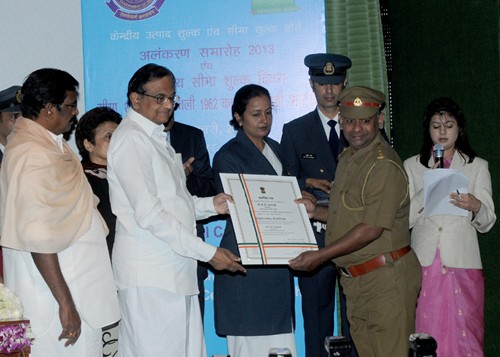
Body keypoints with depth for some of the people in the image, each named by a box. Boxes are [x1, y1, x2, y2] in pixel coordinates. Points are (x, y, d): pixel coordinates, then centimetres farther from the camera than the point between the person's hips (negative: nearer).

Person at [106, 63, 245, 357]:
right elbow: (148, 214, -19)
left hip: (175, 266, 9)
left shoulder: (157, 137, 19)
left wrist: (210, 205, 6)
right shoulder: (131, 138, -11)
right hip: (150, 272, -9)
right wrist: (208, 253, -17)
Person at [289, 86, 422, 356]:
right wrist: (314, 211, 10)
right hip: (355, 280, 9)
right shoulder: (347, 158, 14)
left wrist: (320, 256, -18)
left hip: (386, 280, -9)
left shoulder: (385, 166, -17)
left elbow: (372, 228, -21)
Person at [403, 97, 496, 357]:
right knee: (426, 335, 0)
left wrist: (475, 207, -18)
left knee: (463, 332, -4)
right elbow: (404, 218, 3)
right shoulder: (411, 166, 11)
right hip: (424, 261, 1)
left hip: (462, 262, 0)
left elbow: (487, 223, 4)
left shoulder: (477, 166, 11)